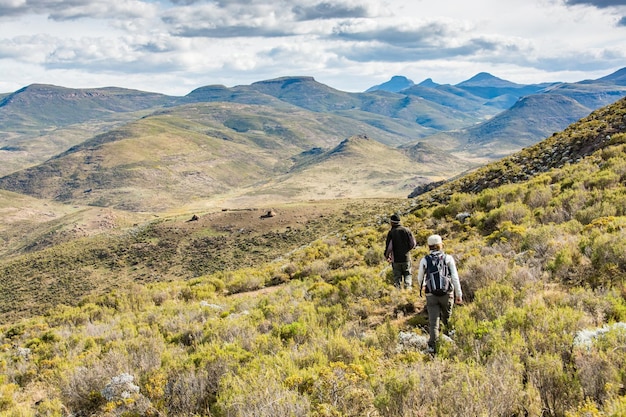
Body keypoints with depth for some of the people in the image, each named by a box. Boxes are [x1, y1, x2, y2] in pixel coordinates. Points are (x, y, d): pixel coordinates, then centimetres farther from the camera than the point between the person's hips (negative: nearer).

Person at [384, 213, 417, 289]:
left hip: (396, 259, -1)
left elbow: (389, 246, -11)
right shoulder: (406, 230, -2)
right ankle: (408, 287, -7)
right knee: (408, 274, 13)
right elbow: (413, 244, -1)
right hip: (406, 257, 1)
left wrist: (387, 256, 6)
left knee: (397, 277, 9)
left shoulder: (391, 232, -8)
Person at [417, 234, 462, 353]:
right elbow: (455, 278, -6)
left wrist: (422, 286, 33)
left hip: (431, 295, 0)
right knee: (447, 318, 21)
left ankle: (432, 345, -11)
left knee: (433, 321, -1)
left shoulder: (424, 260, -2)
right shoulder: (448, 258, -4)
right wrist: (459, 294, -1)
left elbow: (420, 278, 11)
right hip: (447, 294, 0)